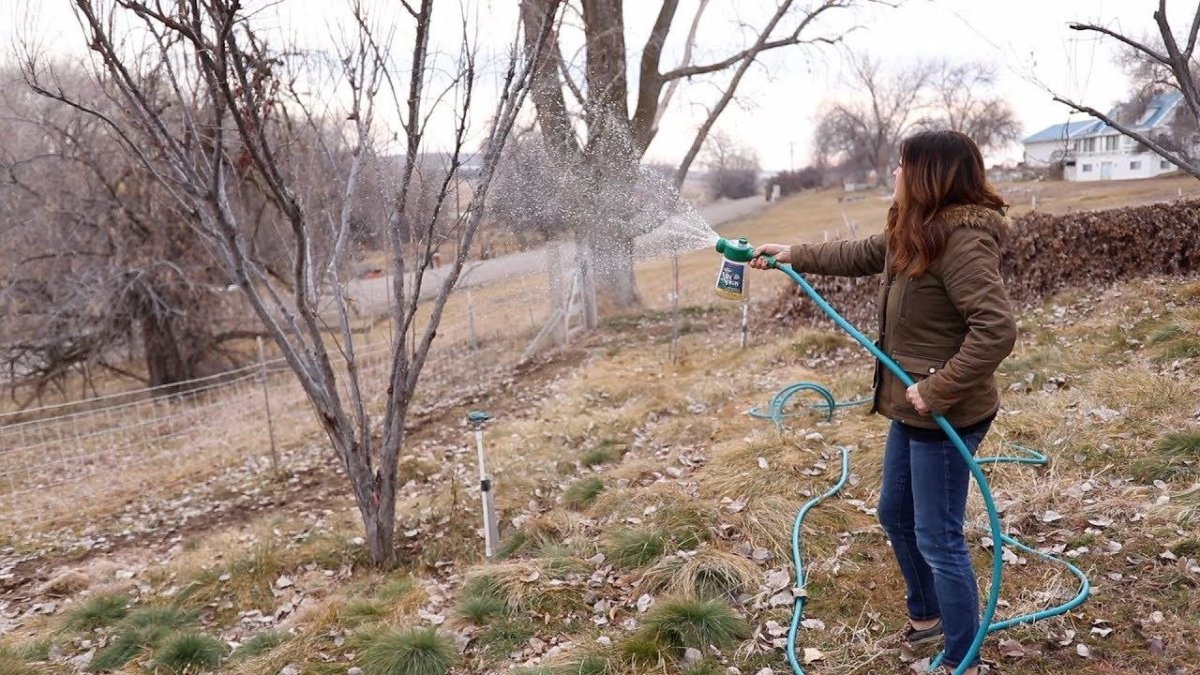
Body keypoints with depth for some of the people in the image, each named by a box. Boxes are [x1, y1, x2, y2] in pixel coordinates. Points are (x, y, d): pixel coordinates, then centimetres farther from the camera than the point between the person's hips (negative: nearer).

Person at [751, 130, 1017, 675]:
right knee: (896, 515, 23)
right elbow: (859, 256, 25)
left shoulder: (962, 240, -23)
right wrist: (791, 254, 28)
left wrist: (937, 390, -28)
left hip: (945, 415, -10)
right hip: (913, 409, 10)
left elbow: (996, 330, -30)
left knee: (938, 539, 1)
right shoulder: (914, 233, 8)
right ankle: (926, 615, 45)